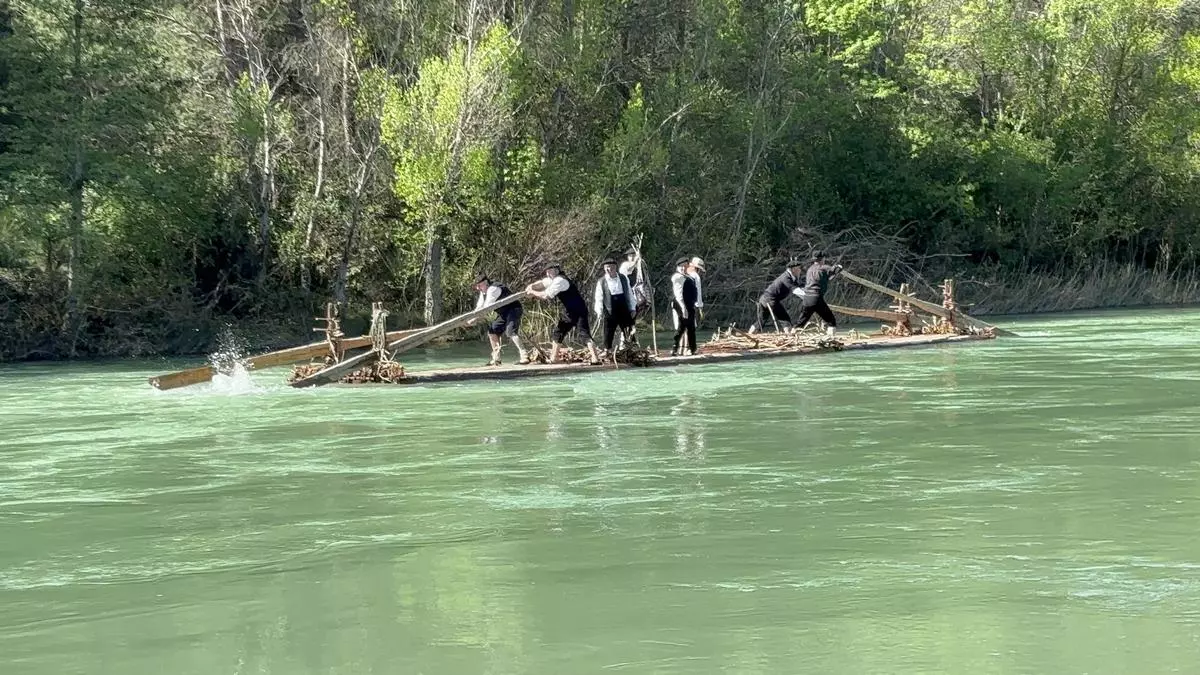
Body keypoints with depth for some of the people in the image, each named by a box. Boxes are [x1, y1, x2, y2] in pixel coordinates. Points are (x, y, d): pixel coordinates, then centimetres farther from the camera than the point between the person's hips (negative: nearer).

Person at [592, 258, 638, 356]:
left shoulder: (624, 278, 8)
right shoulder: (601, 282, 0)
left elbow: (629, 293, 12)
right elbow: (598, 298, 0)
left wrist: (632, 308, 10)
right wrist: (599, 311, -9)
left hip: (624, 310, 2)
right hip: (610, 311, -2)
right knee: (608, 333, 0)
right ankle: (607, 351, 8)